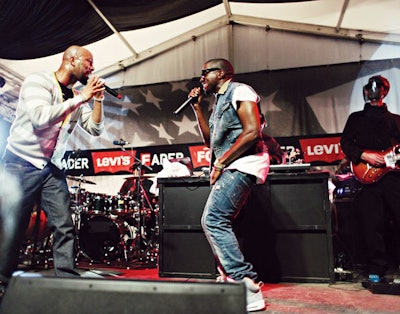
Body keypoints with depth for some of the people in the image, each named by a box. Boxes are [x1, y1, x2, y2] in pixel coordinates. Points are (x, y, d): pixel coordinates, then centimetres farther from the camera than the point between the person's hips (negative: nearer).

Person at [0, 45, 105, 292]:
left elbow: (95, 129, 5)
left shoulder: (77, 97, 11)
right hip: (22, 164, -6)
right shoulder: (39, 80, -9)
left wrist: (98, 99, -5)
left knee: (65, 227, -4)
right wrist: (80, 98, -20)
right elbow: (40, 117, -26)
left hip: (52, 169, 6)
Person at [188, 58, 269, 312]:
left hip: (242, 165, -10)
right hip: (230, 168, 10)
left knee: (213, 220, -20)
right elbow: (210, 140, 23)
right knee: (217, 222, 10)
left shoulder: (239, 91, -3)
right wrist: (198, 107, 18)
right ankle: (232, 280, 18)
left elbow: (252, 132, -17)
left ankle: (248, 288, -17)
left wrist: (220, 162, -15)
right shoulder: (219, 101, 25)